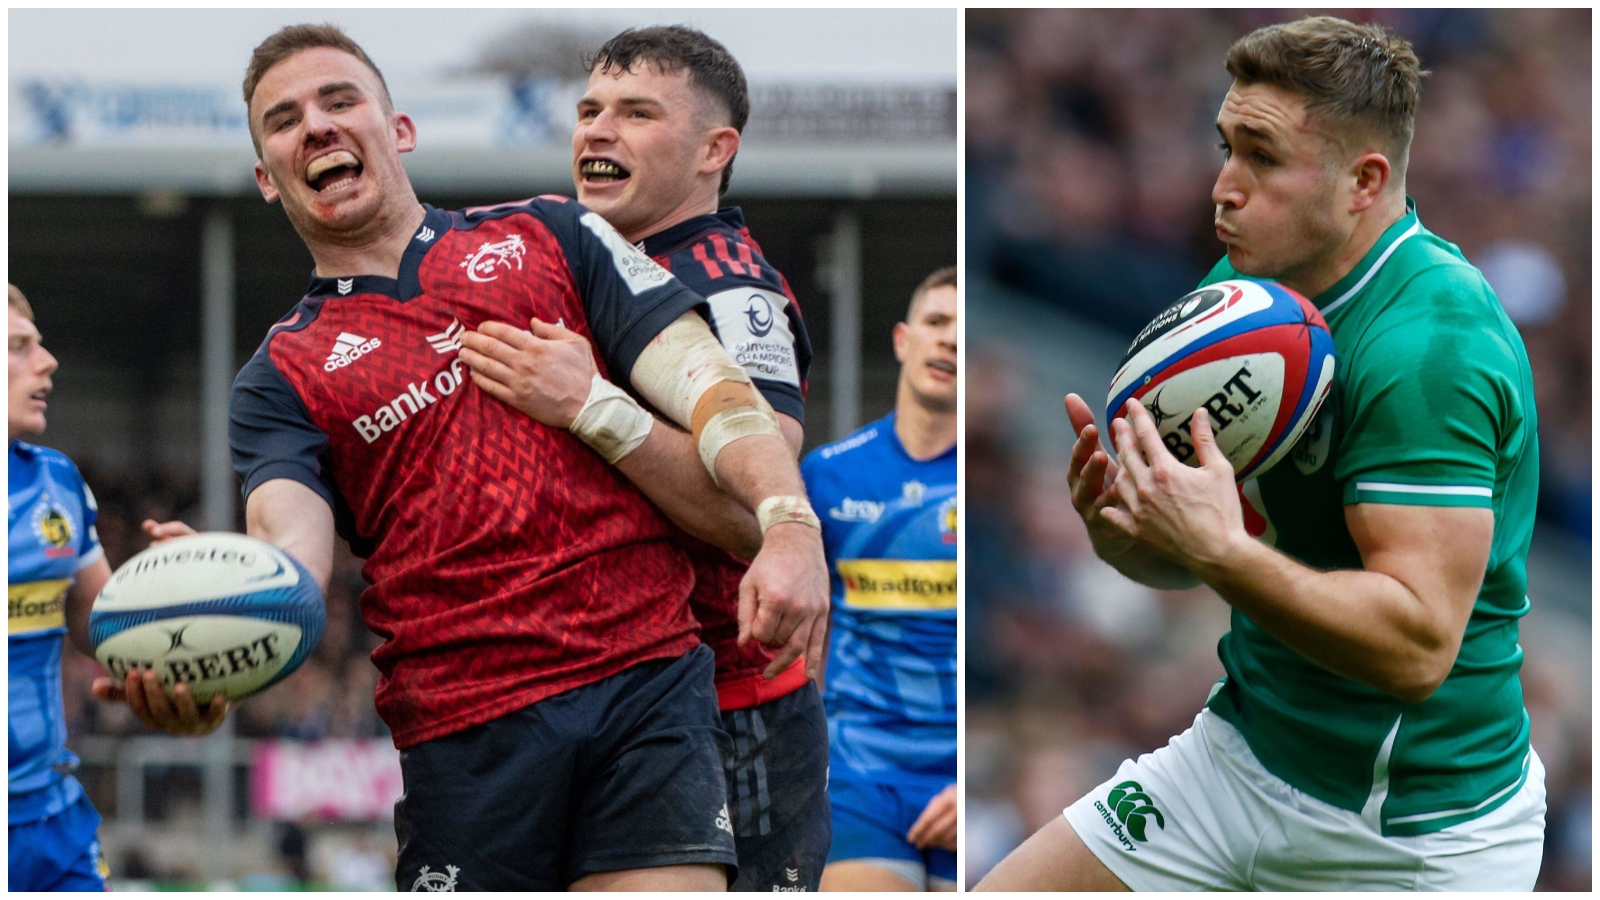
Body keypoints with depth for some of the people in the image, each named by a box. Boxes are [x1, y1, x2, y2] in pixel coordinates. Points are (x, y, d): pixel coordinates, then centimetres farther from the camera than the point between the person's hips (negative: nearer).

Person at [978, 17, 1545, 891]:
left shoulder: (1431, 344, -23)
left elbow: (1419, 646, -29)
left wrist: (1219, 549, -35)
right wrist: (1127, 531, -12)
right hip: (1241, 762, 7)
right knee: (998, 893, 0)